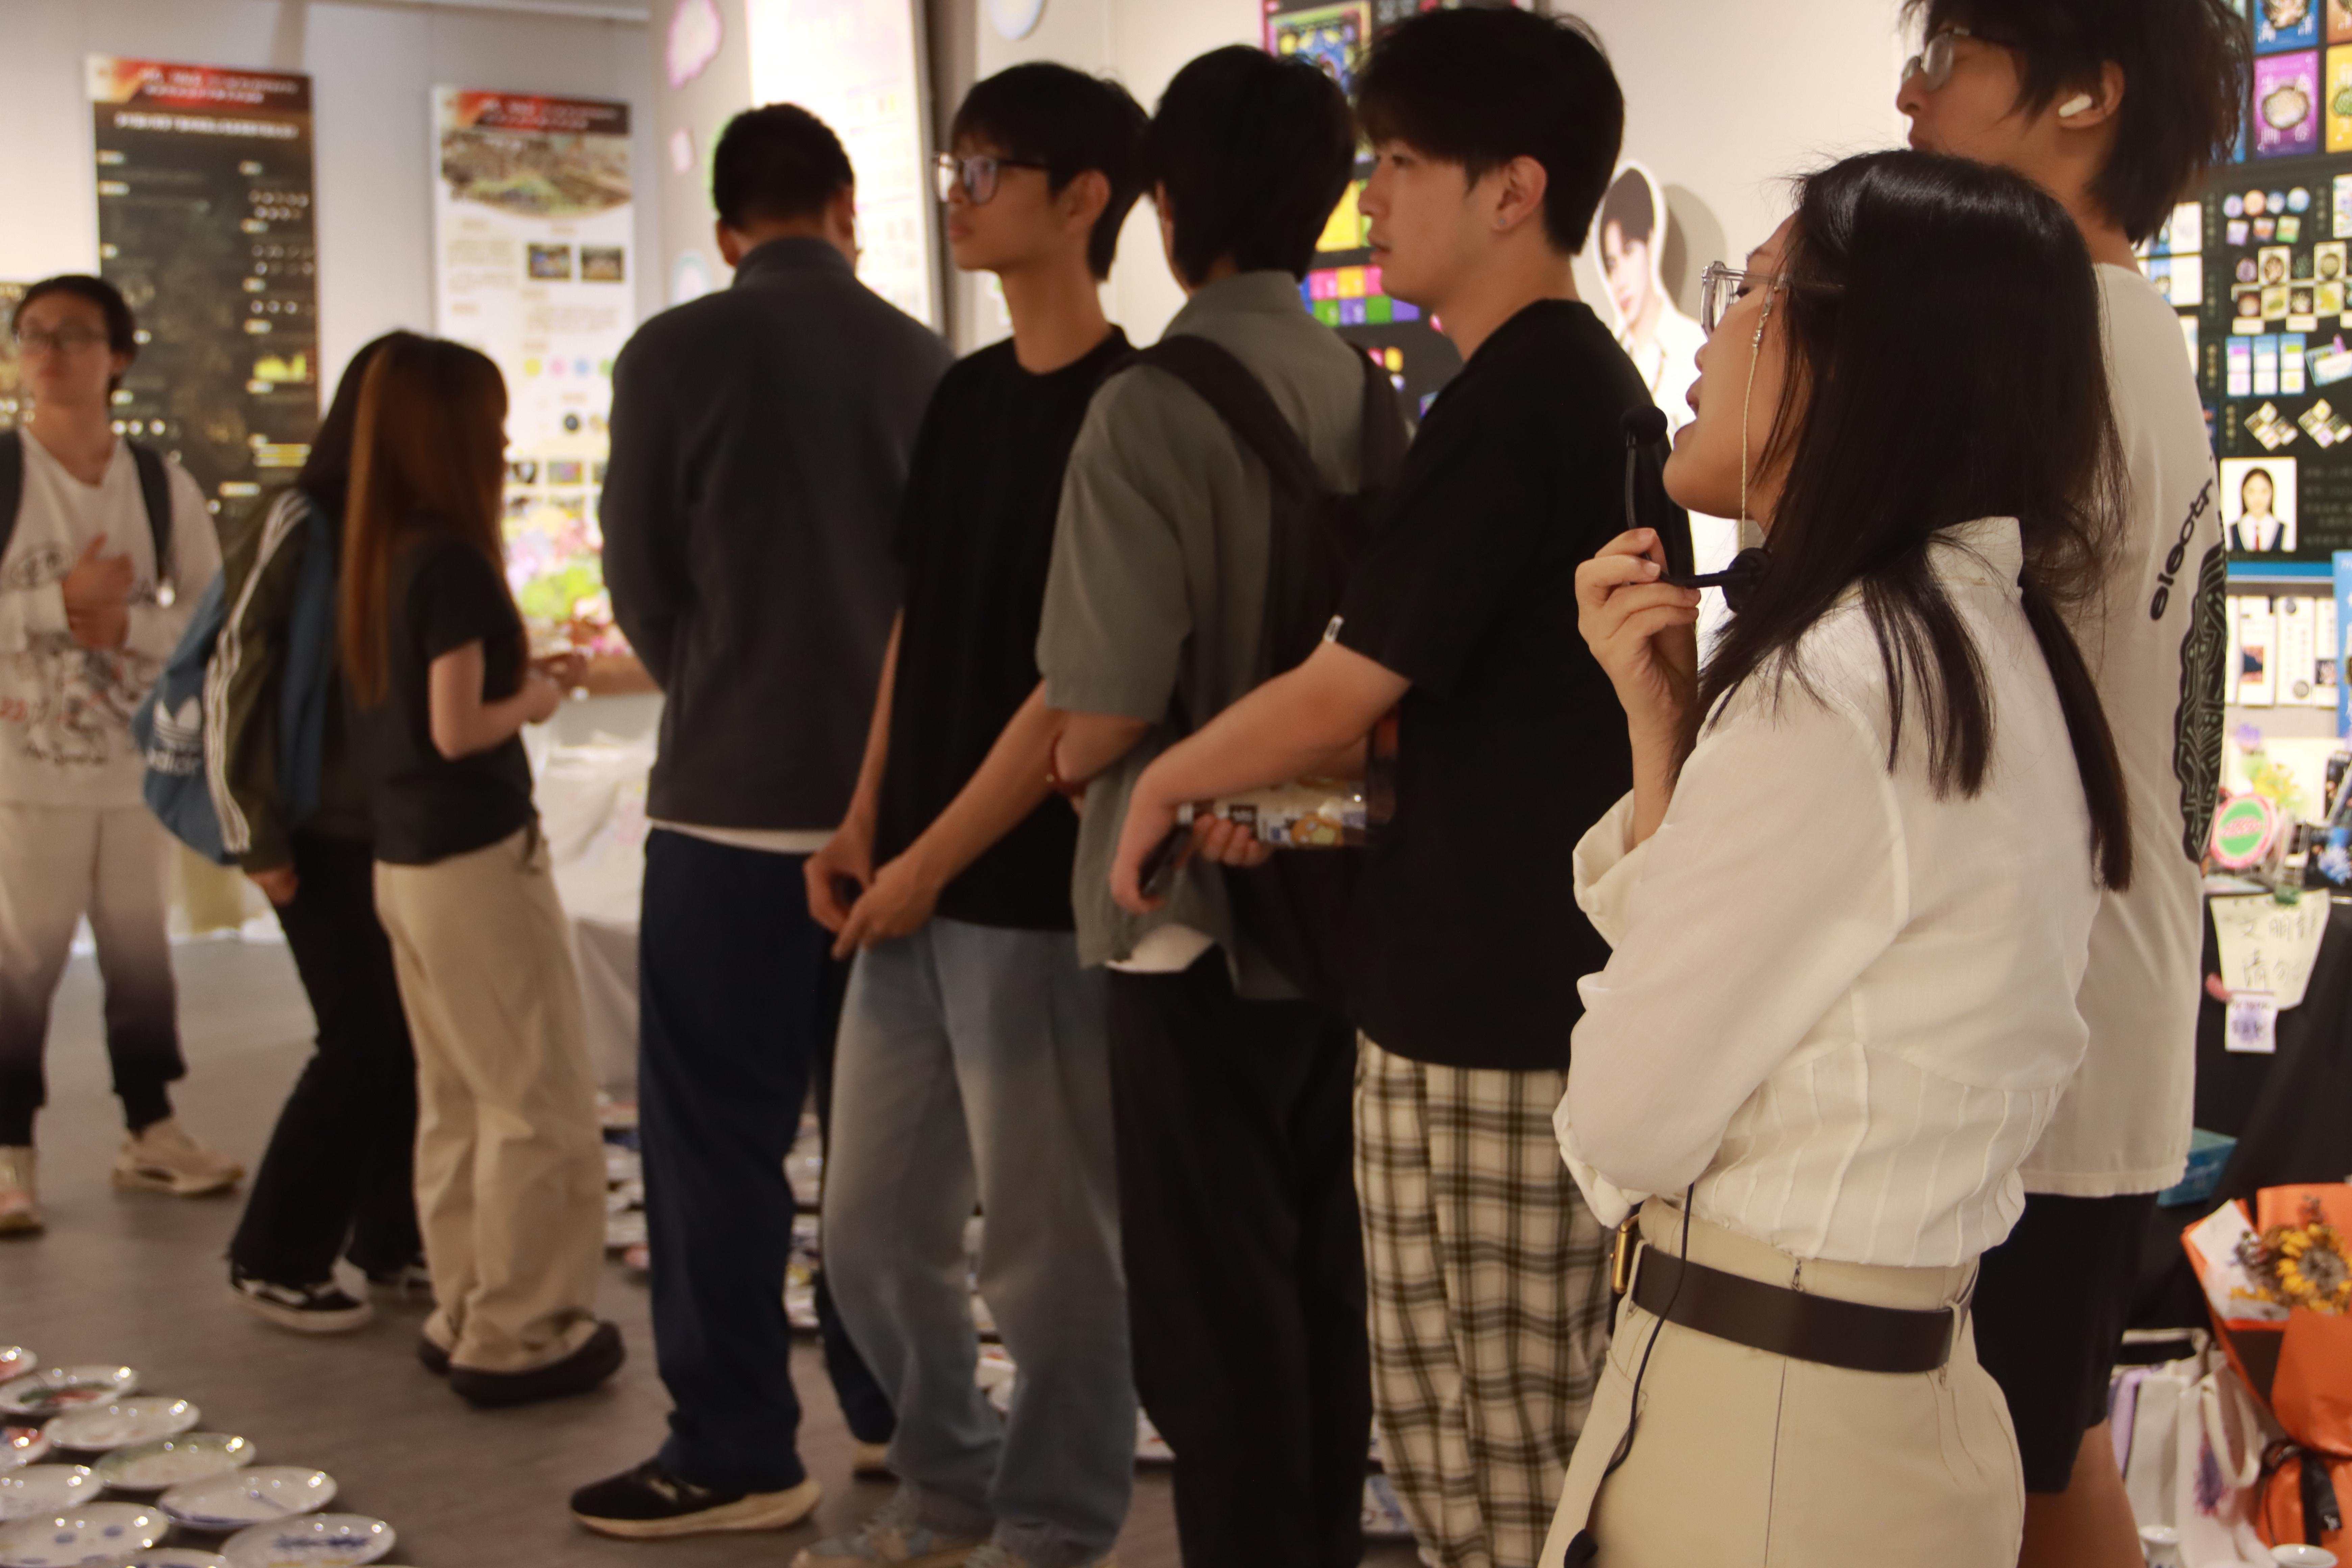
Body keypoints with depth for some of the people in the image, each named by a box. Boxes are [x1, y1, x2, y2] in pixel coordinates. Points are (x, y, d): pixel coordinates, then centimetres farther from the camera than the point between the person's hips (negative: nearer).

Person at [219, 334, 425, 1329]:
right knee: (364, 1041, -4)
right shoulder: (303, 528, -12)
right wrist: (258, 841, -10)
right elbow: (235, 680, -11)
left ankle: (392, 1240, 22)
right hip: (324, 835, -6)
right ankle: (273, 1261, 11)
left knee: (416, 1034, 7)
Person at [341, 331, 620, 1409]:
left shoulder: (379, 559, 8)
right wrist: (532, 703, -4)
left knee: (456, 1101, 16)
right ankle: (517, 1337, 5)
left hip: (403, 863, 9)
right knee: (540, 1106, 1)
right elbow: (457, 730, -20)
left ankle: (463, 1317, 24)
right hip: (477, 861, -9)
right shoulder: (451, 561, -17)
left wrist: (512, 685, 8)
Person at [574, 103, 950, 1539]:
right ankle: (901, 1404, 24)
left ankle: (736, 1455, 7)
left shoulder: (677, 355, -8)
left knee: (717, 1134, 3)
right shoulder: (931, 363, 1)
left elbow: (643, 580, -1)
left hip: (737, 799, -4)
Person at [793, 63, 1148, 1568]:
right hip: (912, 883, 8)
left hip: (1036, 890, -8)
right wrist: (863, 823, 9)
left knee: (1047, 1245, 4)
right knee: (875, 1228, 16)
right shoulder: (964, 394, 13)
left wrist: (934, 857, -13)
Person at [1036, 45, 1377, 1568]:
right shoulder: (1371, 394, 1)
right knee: (1325, 1274, 17)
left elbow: (1111, 710, -18)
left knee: (1212, 1299, 5)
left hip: (1201, 919, -6)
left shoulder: (1148, 411, -16)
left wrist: (1068, 756, 3)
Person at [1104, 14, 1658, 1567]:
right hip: (1564, 973, 10)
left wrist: (1166, 785, 1)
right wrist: (1282, 791, 6)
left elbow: (1338, 692, -16)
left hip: (1485, 996, -10)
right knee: (1549, 1435, 18)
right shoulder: (1596, 381, 14)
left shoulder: (1511, 401, -17)